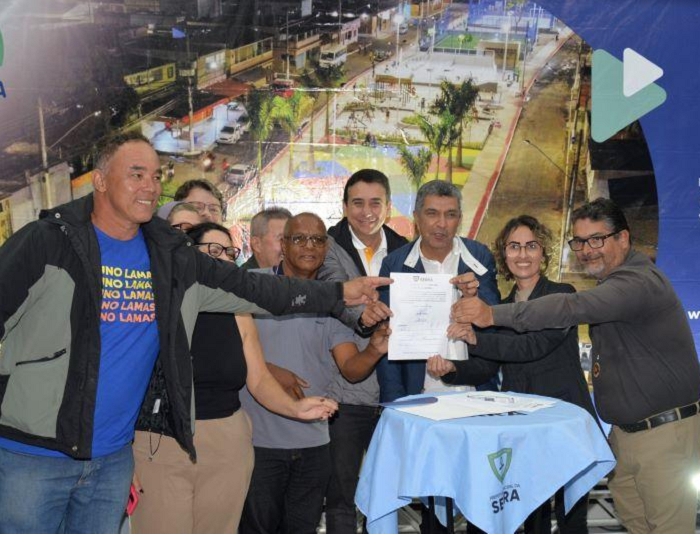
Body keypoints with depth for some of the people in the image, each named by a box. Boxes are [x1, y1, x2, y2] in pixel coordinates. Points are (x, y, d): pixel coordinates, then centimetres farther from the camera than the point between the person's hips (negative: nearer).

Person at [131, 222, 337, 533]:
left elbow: (259, 380, 7)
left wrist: (295, 408, -14)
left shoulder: (238, 315, 7)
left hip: (229, 446, 4)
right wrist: (125, 459, -9)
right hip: (160, 444, -4)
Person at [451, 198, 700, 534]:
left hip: (665, 431, -9)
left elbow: (574, 308, -36)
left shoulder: (639, 282, -21)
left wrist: (494, 314, -37)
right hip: (624, 430, 9)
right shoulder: (612, 284, 14)